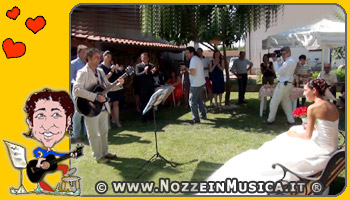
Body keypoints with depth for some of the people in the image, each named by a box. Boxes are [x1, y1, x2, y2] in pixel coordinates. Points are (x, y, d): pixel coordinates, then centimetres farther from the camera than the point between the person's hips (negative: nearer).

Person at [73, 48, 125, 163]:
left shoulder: (100, 71, 9)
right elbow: (76, 90, -27)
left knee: (104, 131, 18)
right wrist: (96, 97, -29)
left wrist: (119, 84, -5)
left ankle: (104, 152, 34)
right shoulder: (83, 73, -14)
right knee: (94, 134, 7)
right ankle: (98, 156, 21)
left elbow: (108, 86, 15)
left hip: (103, 107, 8)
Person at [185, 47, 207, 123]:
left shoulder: (193, 60, -16)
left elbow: (192, 72, -24)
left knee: (192, 101, -2)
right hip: (201, 83, 10)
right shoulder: (197, 59, 15)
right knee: (198, 99, 24)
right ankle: (203, 115, 31)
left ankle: (196, 119, 0)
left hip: (196, 84, -10)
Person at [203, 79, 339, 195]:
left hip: (320, 152, -9)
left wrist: (293, 134, 3)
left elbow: (308, 136, -13)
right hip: (331, 149, 9)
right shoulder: (333, 107, 6)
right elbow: (327, 128, 14)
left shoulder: (313, 108, -18)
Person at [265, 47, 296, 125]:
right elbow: (281, 69, 13)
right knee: (287, 102, 15)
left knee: (274, 102, 0)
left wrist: (275, 61, -12)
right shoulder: (292, 61, 14)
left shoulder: (289, 62, -19)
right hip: (288, 84, 10)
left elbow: (279, 71, -21)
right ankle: (291, 120, 17)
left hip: (283, 84, -10)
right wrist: (276, 61, 2)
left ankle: (270, 120, 9)